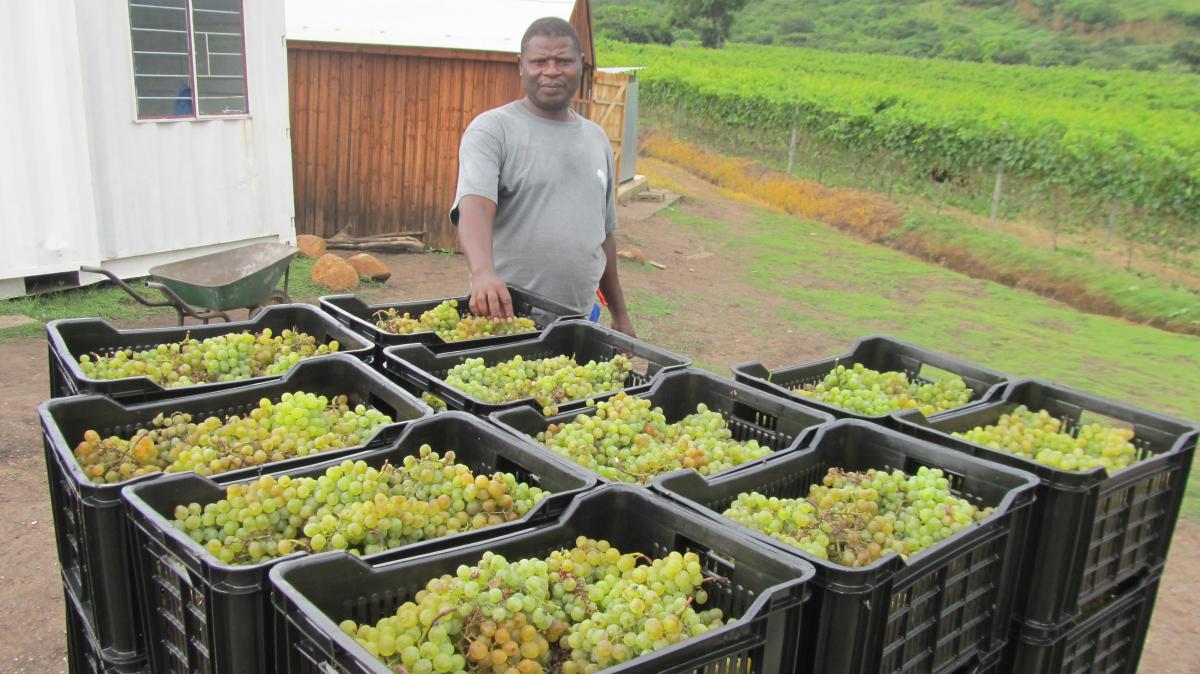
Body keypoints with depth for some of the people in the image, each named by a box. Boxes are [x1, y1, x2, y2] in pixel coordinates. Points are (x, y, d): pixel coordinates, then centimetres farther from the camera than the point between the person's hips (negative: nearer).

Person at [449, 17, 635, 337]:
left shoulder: (597, 139, 14)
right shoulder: (492, 129, -5)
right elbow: (474, 206, -22)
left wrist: (620, 314, 18)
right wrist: (483, 272, -41)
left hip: (581, 322, 5)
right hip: (504, 314, -5)